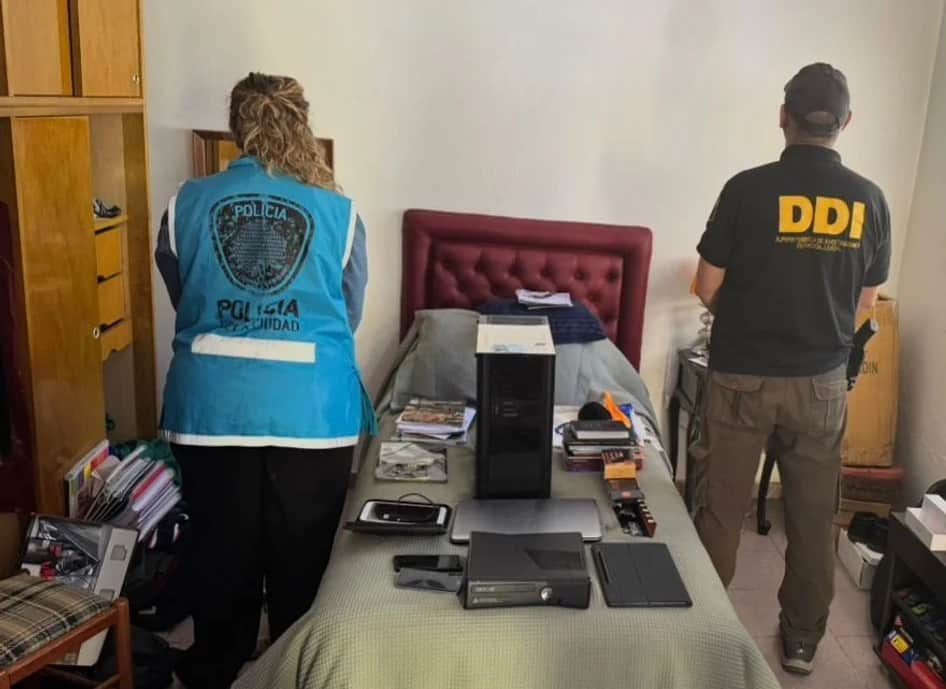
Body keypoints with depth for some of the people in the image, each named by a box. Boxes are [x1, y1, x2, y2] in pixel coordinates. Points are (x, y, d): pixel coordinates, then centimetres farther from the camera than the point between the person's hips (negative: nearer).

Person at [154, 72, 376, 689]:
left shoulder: (187, 203, 0)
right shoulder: (339, 212, -3)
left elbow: (181, 299, 12)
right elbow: (350, 317, 7)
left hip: (212, 407, 2)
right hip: (312, 411, -1)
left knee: (222, 553, 17)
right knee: (302, 558, 15)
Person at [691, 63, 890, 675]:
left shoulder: (749, 189, -11)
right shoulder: (870, 200, -1)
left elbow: (708, 288, -7)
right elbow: (865, 302, 7)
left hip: (742, 378, -3)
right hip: (822, 383, 3)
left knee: (721, 511, 9)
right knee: (814, 517, 15)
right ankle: (802, 639, 28)